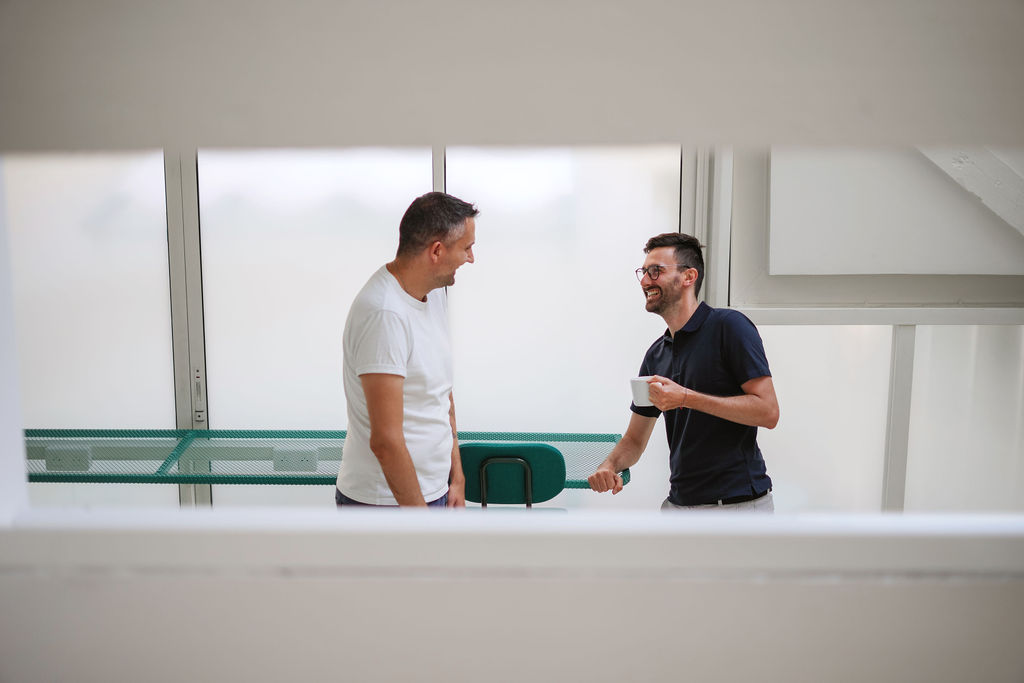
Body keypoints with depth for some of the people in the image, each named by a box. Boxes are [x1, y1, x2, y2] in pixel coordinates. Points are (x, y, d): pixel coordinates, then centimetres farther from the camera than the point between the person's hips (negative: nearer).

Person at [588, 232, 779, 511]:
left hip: (738, 502, -6)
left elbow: (768, 411, -15)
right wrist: (610, 465, -7)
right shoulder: (656, 354, 11)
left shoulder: (729, 326, -8)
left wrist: (686, 398, -20)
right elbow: (635, 439, 14)